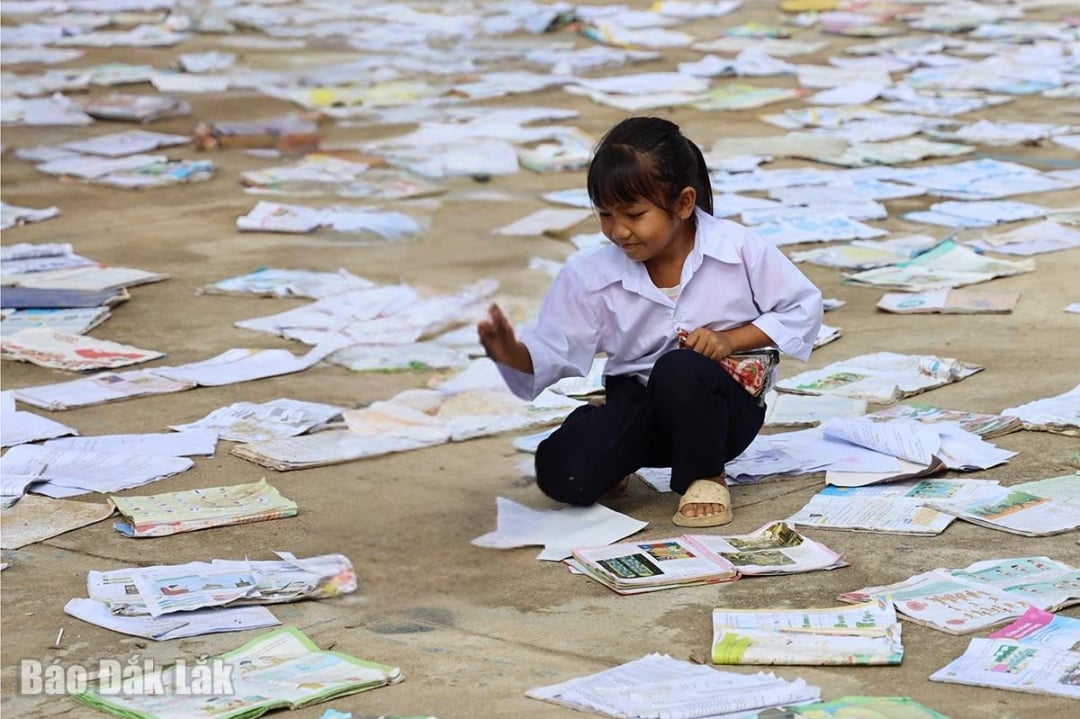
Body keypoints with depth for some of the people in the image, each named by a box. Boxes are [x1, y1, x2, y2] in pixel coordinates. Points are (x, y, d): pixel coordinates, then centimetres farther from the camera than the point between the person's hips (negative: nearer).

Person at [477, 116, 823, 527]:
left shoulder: (738, 249, -10)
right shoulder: (593, 277, -6)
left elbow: (803, 308, -2)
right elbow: (554, 351, -7)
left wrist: (731, 339, -16)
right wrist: (513, 354, -31)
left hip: (720, 405, -2)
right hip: (640, 407, 2)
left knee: (678, 368, -39)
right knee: (562, 475, -25)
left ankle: (704, 477, -10)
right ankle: (615, 466, 13)